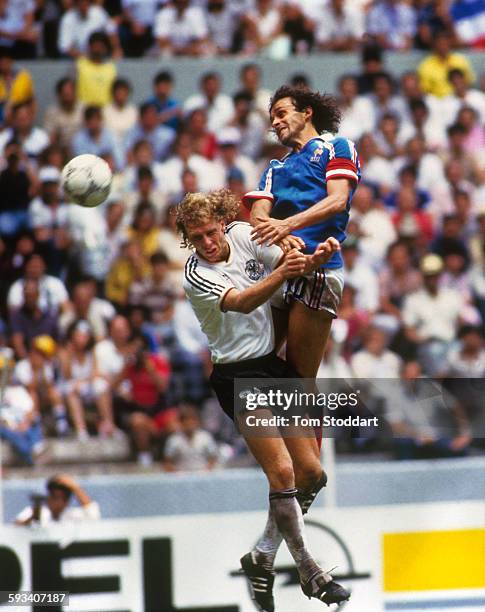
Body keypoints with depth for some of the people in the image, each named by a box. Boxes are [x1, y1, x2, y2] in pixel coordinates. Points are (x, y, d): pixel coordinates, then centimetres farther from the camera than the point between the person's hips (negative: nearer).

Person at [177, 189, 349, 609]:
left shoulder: (242, 235, 1)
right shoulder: (196, 276, -13)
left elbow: (292, 262, -4)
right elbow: (240, 302, -29)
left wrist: (315, 257, -27)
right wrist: (280, 274, -46)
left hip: (273, 365, 6)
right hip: (237, 376, -6)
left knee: (311, 473, 2)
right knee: (282, 472, -16)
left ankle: (262, 558, 15)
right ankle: (307, 568, -4)